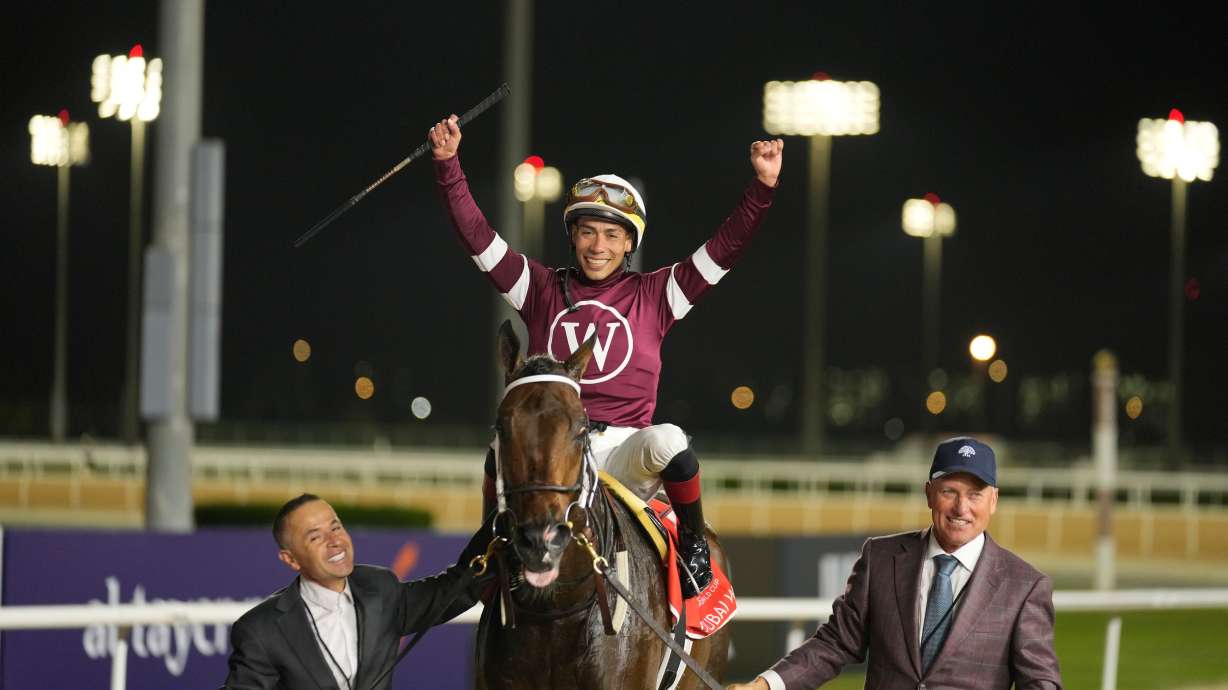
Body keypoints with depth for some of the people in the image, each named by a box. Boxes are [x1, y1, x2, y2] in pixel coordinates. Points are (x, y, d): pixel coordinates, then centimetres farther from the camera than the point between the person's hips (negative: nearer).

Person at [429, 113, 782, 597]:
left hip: (623, 449, 0)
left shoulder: (653, 296, 12)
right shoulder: (543, 290, 13)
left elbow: (725, 248, 6)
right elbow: (476, 235, 8)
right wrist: (447, 166, -3)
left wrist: (763, 187, -7)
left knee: (668, 442, -34)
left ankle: (693, 544, -7)